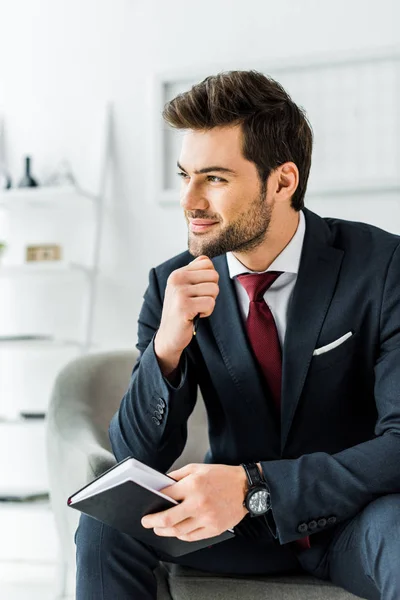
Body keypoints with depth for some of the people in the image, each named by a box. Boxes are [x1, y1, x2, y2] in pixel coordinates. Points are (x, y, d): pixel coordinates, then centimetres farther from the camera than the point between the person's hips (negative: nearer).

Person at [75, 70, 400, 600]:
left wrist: (255, 485, -34)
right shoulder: (175, 284, -5)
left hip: (353, 520, -3)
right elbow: (138, 457, -7)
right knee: (105, 522, -20)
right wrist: (166, 346, -26)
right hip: (242, 521, 3)